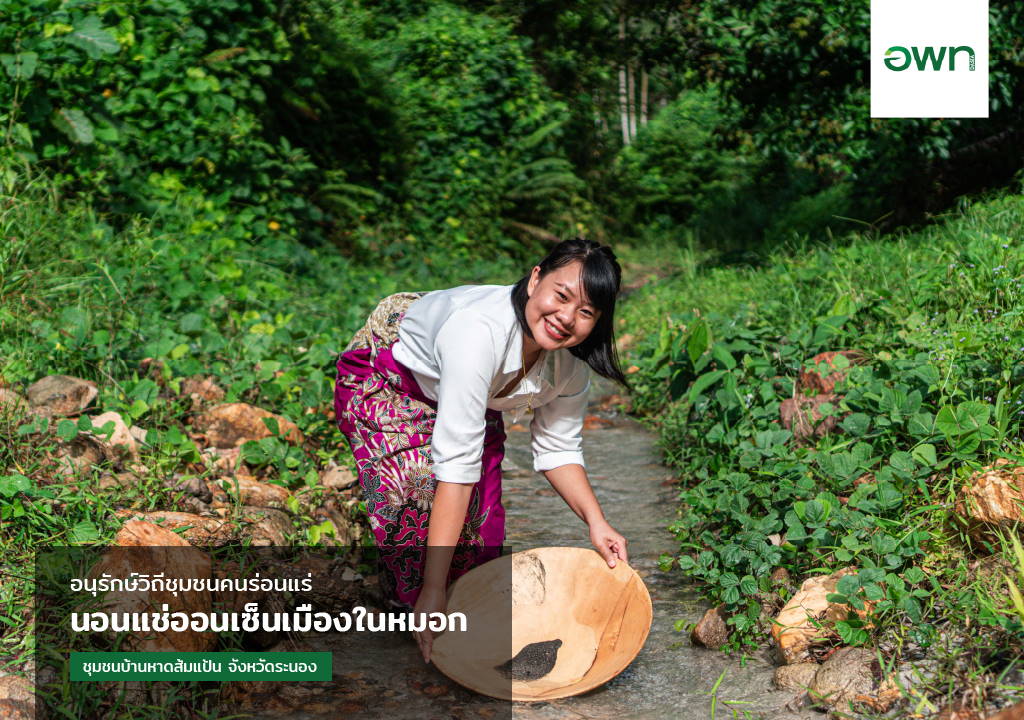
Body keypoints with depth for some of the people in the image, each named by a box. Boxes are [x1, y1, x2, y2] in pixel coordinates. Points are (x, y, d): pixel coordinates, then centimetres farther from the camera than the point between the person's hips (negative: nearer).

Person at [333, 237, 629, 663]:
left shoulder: (571, 359, -22)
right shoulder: (479, 330, -44)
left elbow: (558, 449, -6)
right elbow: (456, 464, -45)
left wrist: (596, 522, -21)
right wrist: (433, 589, -43)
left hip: (467, 396, 6)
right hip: (384, 380, -6)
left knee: (480, 513, -5)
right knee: (420, 489, -27)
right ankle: (409, 599, -4)